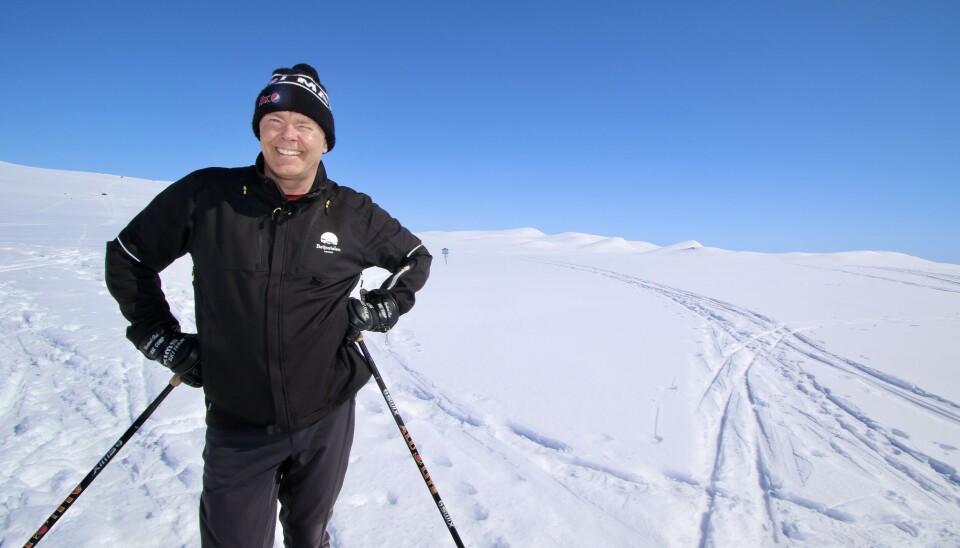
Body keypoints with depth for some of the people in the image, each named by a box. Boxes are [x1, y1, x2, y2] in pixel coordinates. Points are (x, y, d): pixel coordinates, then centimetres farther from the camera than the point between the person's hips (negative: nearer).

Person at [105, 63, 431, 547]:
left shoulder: (353, 214, -6)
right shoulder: (206, 196, -8)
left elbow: (416, 258, 10)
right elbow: (127, 257, 7)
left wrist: (380, 310, -3)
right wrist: (162, 339, 1)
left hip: (326, 417, 2)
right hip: (236, 423, -1)